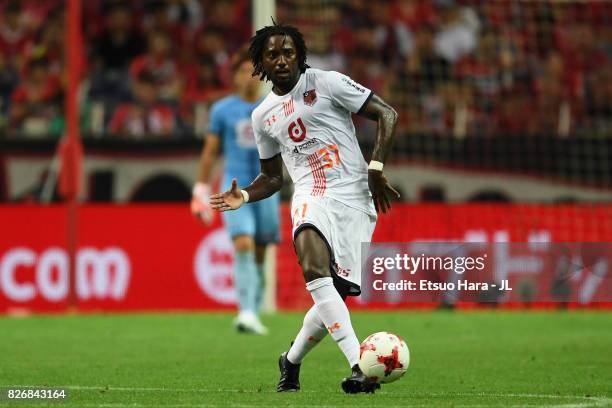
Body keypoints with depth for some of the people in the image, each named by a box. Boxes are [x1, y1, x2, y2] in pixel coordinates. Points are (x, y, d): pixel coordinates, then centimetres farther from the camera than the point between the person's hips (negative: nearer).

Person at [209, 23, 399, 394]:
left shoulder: (326, 83, 1)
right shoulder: (263, 115, 17)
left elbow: (387, 114, 1)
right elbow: (273, 176, 27)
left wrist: (376, 168, -10)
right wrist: (245, 196, 7)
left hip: (356, 199, -2)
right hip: (311, 198, 2)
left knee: (337, 294, -4)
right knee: (315, 270, -30)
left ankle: (292, 361, 25)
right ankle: (359, 366, -38)